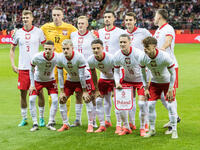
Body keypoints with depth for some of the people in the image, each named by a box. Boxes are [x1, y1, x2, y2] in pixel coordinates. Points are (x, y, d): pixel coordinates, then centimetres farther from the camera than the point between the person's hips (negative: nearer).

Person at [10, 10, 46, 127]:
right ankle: (24, 119, 16)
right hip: (23, 68, 2)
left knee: (40, 92, -1)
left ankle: (41, 118, 11)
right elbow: (12, 49, 16)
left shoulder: (38, 31, 0)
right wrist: (13, 65, 7)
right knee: (23, 94, 4)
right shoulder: (18, 33, 6)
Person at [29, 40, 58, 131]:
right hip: (37, 80, 0)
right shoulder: (37, 57, -29)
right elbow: (31, 70, -10)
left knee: (55, 99, -14)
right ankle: (35, 123, 0)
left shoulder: (57, 57, -26)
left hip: (50, 80, 1)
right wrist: (32, 85, -11)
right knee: (31, 100, -12)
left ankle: (50, 123, 0)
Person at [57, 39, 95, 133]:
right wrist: (62, 91, -9)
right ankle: (65, 124, 12)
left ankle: (90, 125, -6)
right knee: (62, 100, -2)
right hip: (70, 80, 4)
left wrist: (84, 91, -20)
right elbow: (60, 75, -9)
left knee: (87, 99, -14)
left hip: (84, 79, -4)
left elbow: (82, 75, -24)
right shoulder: (60, 58, -19)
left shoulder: (79, 57, -30)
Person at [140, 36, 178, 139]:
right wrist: (145, 88, -2)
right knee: (150, 105, -3)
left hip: (167, 82, -3)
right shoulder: (142, 58, -21)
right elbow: (143, 73, -1)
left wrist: (170, 90, -19)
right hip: (154, 82, 3)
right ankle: (152, 129, 13)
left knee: (170, 105, -9)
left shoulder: (164, 57, -33)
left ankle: (174, 130, 6)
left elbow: (173, 73, -20)